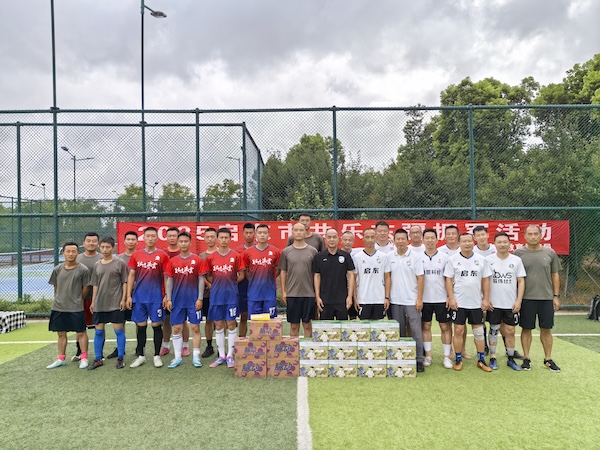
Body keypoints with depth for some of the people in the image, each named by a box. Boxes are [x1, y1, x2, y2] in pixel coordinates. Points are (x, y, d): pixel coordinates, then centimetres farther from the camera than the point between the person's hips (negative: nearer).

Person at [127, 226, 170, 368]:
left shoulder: (162, 255, -2)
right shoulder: (136, 255, 5)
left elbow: (166, 277, 0)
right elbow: (131, 276, 8)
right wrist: (128, 295, 3)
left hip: (156, 297, -2)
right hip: (139, 297, 2)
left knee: (156, 325, 4)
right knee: (141, 326, 9)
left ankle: (157, 355, 16)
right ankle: (141, 356, 21)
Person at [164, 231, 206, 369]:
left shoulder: (197, 260, -2)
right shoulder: (172, 261, 5)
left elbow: (201, 279, -2)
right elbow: (169, 280, 8)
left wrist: (200, 298, -7)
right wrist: (168, 299, 1)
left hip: (193, 300, -2)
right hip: (177, 300, 2)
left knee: (195, 328, 3)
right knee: (177, 328, 7)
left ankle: (196, 357, 11)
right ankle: (177, 357, 17)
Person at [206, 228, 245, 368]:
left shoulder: (236, 256, -2)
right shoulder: (211, 257, 4)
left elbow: (241, 275, 3)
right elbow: (208, 276, 11)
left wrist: (231, 283, -3)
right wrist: (217, 283, -2)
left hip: (231, 295, -2)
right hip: (216, 295, 2)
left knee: (231, 324, 2)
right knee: (218, 325, 8)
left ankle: (230, 355, 13)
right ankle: (221, 356, 19)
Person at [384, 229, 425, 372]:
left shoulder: (415, 256, -3)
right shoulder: (389, 256, 3)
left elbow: (420, 278, -3)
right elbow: (387, 278, 5)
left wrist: (419, 299, -7)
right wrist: (387, 297, 1)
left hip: (412, 300, -2)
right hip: (395, 301, 3)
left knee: (416, 331, 0)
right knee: (399, 332, 11)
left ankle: (419, 360, 9)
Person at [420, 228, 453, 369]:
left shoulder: (444, 256, 0)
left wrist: (450, 296, -4)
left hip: (442, 299, -1)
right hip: (424, 299, 1)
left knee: (445, 327, 4)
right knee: (426, 327, 8)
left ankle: (447, 356, 14)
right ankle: (427, 355, 19)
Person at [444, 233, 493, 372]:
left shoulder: (481, 259, 2)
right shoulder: (453, 259, -3)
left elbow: (485, 280, 5)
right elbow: (448, 280, -3)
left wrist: (486, 299, 0)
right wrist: (451, 298, -9)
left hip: (477, 303, 2)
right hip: (458, 303, -2)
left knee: (479, 331, 9)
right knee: (458, 331, 3)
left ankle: (481, 360, 20)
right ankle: (458, 359, 15)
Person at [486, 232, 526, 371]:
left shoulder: (516, 260, 1)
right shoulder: (488, 260, -2)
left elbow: (521, 281, 2)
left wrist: (518, 301, -5)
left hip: (511, 304, 1)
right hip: (494, 303, -1)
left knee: (510, 331, 7)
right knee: (494, 330, 7)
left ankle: (511, 359, 20)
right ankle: (493, 358, 16)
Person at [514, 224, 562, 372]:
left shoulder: (550, 253, 4)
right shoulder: (518, 253, -2)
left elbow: (555, 275, 9)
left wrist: (556, 296, 5)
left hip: (547, 298, 2)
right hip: (526, 298, -2)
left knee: (546, 329, 10)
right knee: (526, 328, 7)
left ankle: (548, 359, 23)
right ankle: (526, 358, 18)